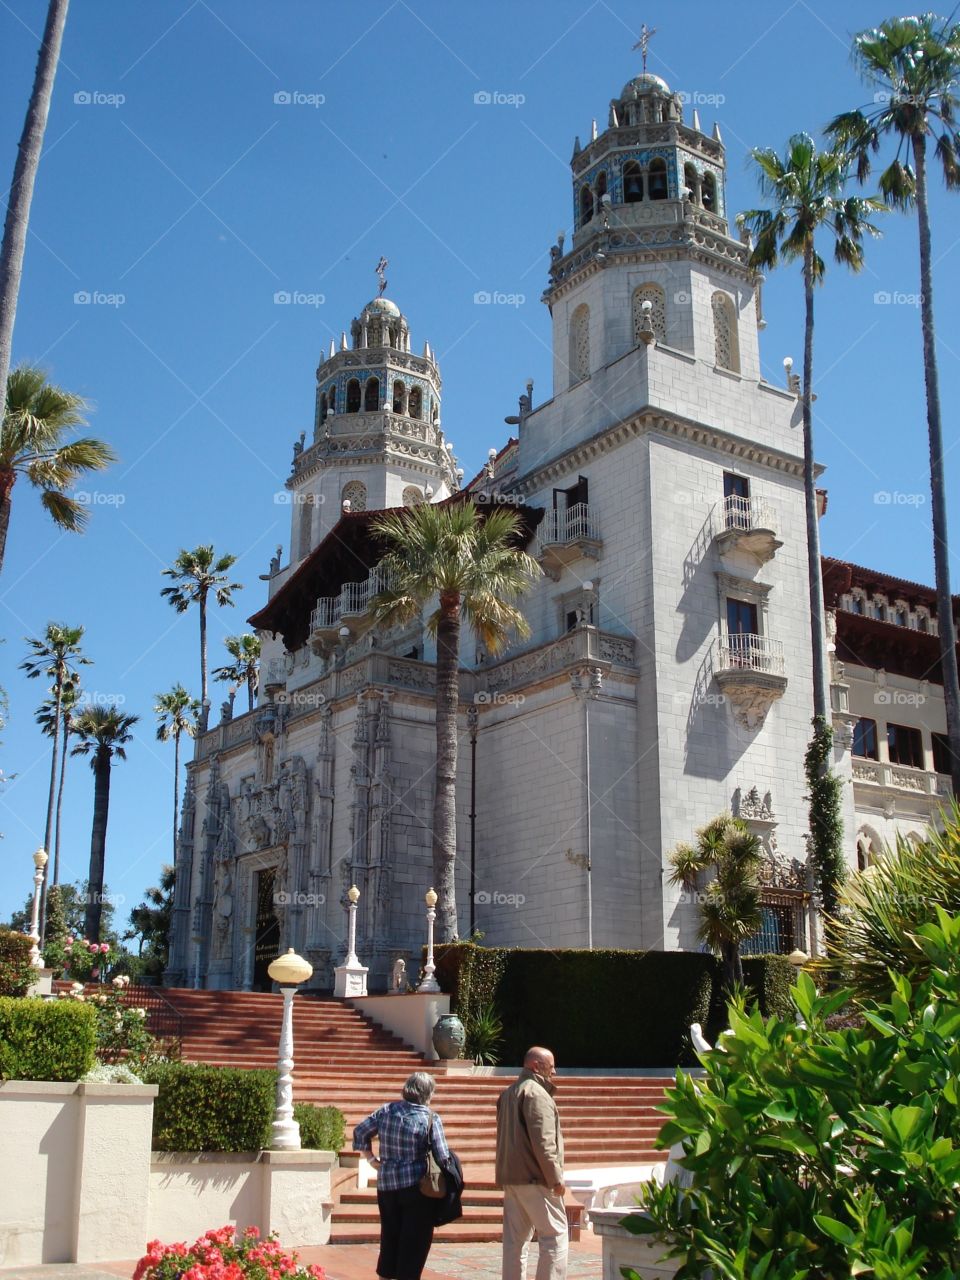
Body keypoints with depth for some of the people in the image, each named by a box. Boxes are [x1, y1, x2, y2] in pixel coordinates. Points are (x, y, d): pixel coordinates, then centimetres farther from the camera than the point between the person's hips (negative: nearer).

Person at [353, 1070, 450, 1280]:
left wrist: (371, 1158, 12)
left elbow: (360, 1132, 9)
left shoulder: (387, 1110, 2)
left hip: (386, 1185, 5)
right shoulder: (431, 1118, -12)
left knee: (389, 1237, 19)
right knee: (415, 1241, 5)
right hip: (417, 1188, -5)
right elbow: (442, 1157, -13)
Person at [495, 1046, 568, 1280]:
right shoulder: (536, 1093, -12)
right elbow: (543, 1142, -19)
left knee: (514, 1240, 10)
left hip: (510, 1177, 9)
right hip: (535, 1179, -9)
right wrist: (556, 1179, -16)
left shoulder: (508, 1093, 17)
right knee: (555, 1235, -3)